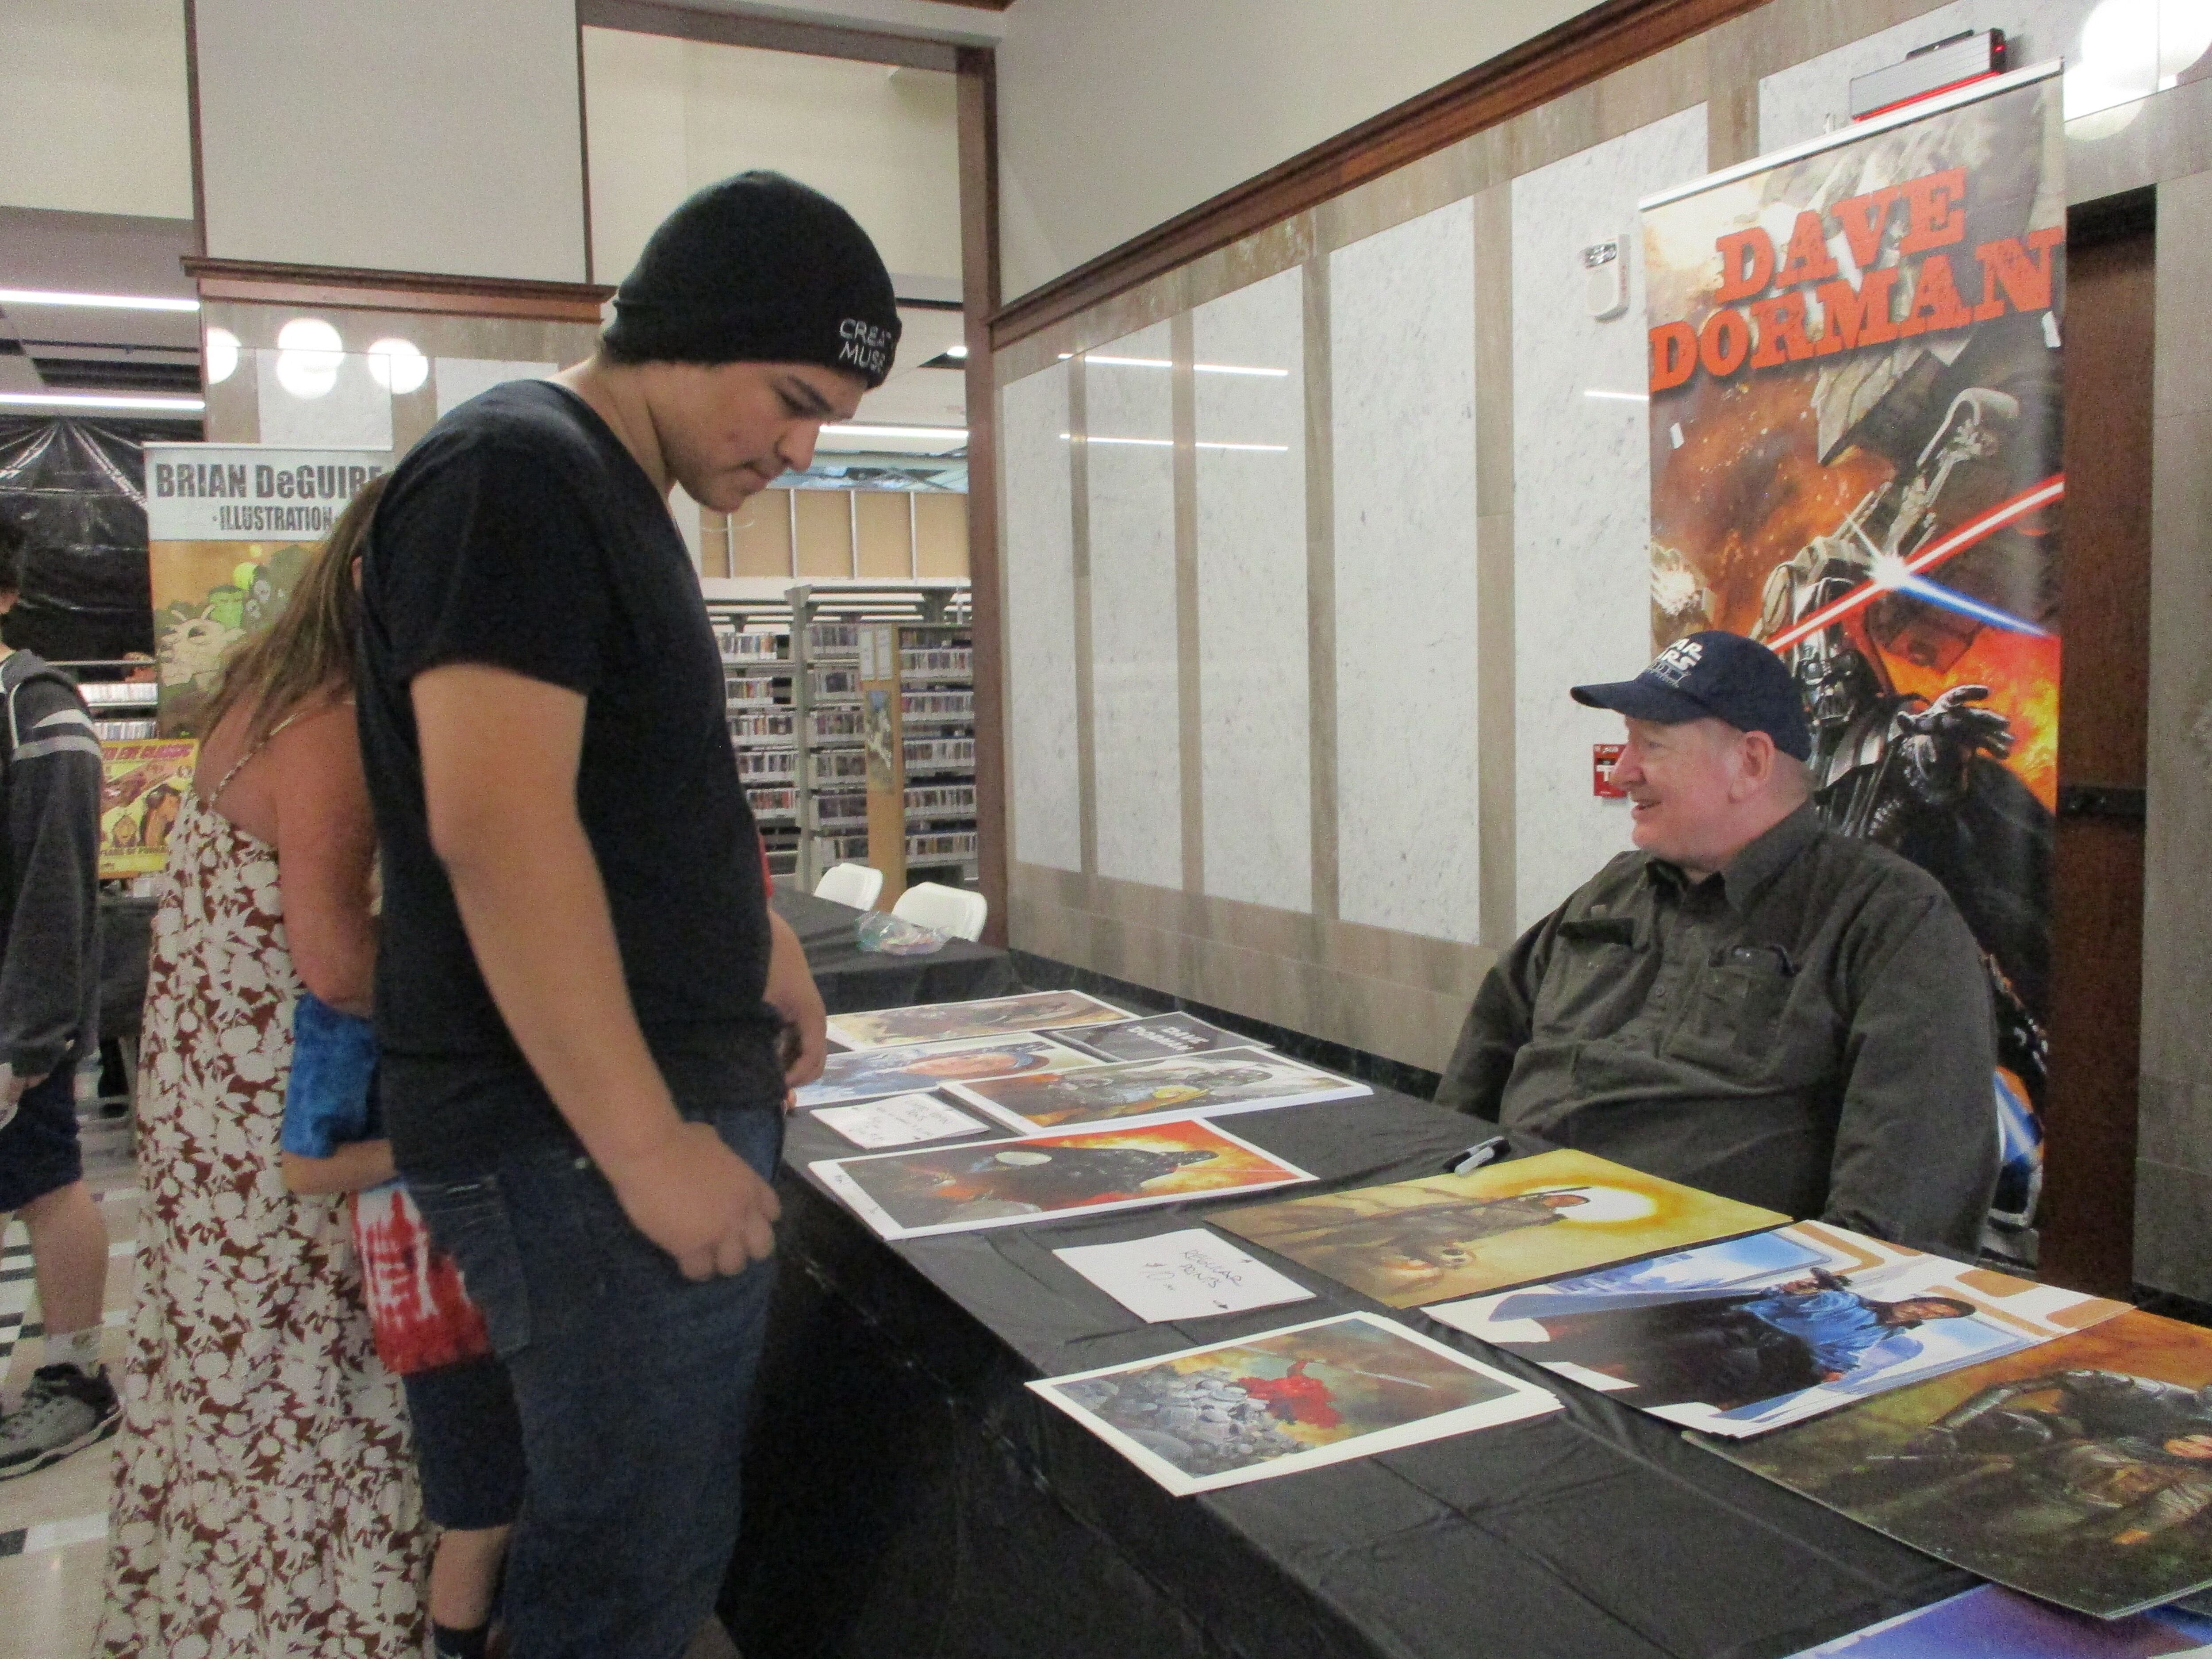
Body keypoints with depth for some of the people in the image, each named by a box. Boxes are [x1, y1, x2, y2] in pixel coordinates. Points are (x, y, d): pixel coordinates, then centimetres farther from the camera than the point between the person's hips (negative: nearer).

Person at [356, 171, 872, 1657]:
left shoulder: (628, 503, 18)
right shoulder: (513, 472, -13)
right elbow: (496, 829, -23)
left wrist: (759, 948, 25)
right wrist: (648, 1146, -20)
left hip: (686, 1094, 10)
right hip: (585, 1138, -10)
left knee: (683, 1529, 18)